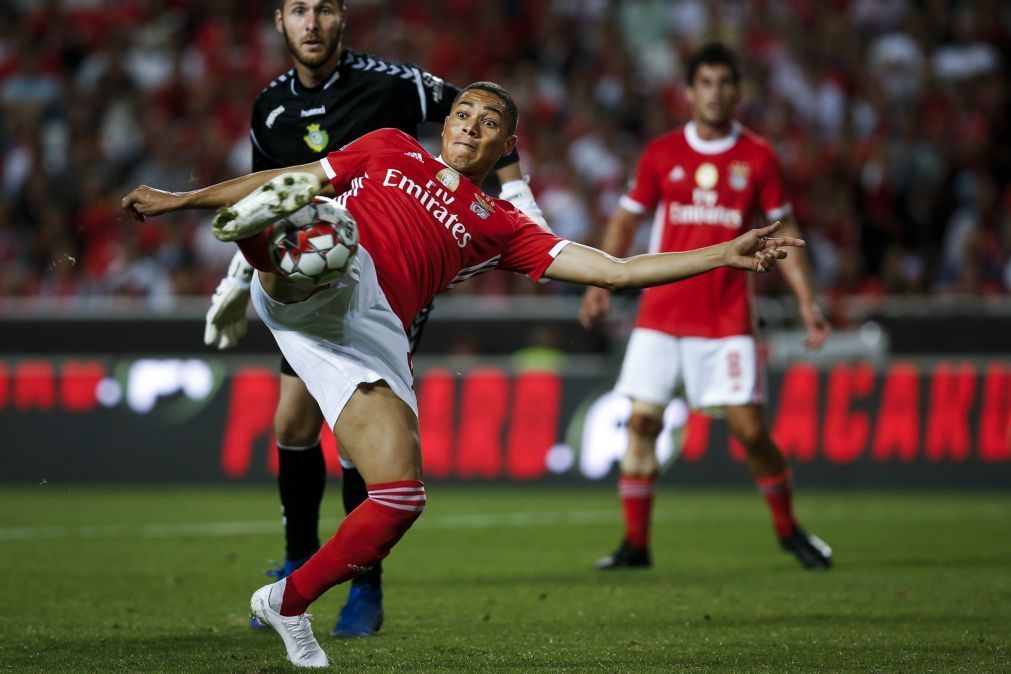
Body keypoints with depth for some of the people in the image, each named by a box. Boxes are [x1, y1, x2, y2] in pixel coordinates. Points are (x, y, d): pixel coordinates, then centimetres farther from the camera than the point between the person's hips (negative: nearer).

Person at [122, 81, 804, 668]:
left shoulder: (498, 225, 24)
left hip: (372, 336, 2)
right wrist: (182, 199, 30)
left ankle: (290, 603, 8)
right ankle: (258, 224, -70)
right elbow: (296, 177, 31)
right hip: (314, 283, -2)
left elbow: (615, 270, 20)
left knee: (402, 498, -9)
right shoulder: (392, 150, 25)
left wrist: (725, 254, 14)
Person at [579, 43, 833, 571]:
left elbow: (782, 232, 7)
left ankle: (789, 531, 15)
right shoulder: (661, 154, 4)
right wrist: (600, 282, 0)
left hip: (727, 319, -1)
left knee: (749, 428, -6)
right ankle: (635, 543, 4)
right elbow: (626, 219, 11)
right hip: (660, 314, 1)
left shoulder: (758, 158, 2)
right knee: (641, 421, -5)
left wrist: (807, 302, 0)